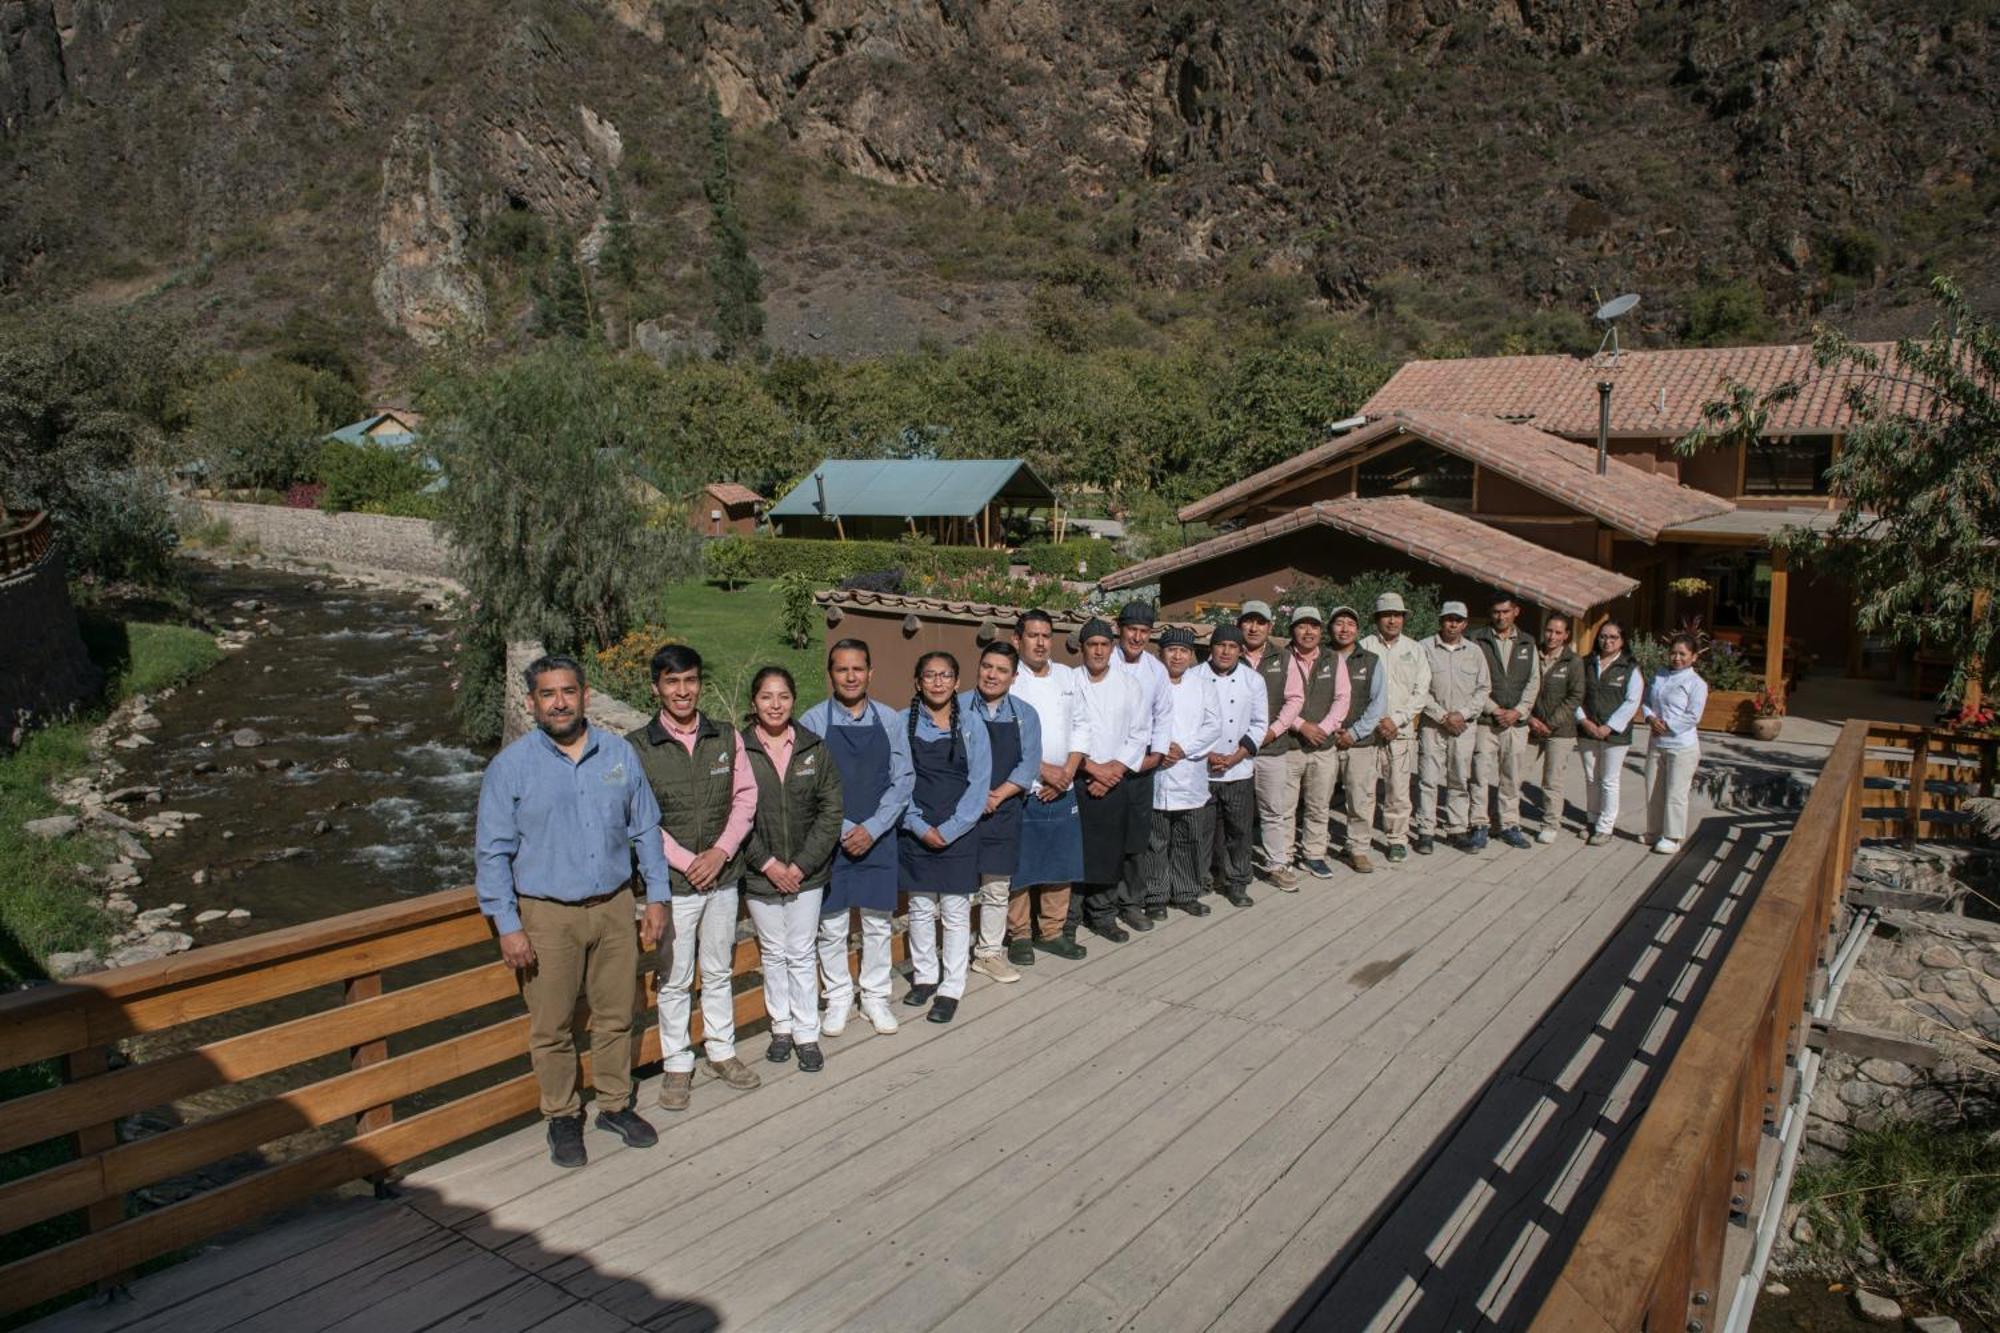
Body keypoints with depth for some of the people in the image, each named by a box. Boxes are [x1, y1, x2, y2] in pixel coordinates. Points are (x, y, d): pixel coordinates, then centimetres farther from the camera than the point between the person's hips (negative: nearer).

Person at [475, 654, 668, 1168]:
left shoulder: (619, 754, 2)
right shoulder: (510, 766, -6)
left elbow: (646, 831, 8)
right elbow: (493, 852, -5)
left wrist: (657, 897, 4)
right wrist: (507, 926, -10)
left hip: (615, 908, 3)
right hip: (547, 917, -2)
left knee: (617, 1016, 14)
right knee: (552, 1028, 8)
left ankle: (615, 1105, 33)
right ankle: (562, 1118, 27)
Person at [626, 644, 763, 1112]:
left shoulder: (726, 737, 2)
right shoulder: (637, 746, -9)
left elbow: (745, 798, 2)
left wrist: (720, 852, -11)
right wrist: (688, 862, -15)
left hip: (723, 877, 3)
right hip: (673, 881, -3)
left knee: (719, 972, 16)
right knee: (675, 979, 7)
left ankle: (721, 1051, 31)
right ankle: (676, 1064, 22)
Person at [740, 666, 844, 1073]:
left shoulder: (815, 748, -2)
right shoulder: (739, 750, -8)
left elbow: (831, 811, -3)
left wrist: (802, 864, -10)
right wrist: (767, 864, -13)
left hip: (807, 872, 1)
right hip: (760, 872, 0)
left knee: (802, 954, 7)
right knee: (773, 952, 13)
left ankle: (807, 1034, 18)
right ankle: (781, 1026, 29)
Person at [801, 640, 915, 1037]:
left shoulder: (890, 720, 1)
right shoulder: (813, 720, -5)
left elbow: (903, 780, 0)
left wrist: (872, 829, -10)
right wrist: (844, 830, -13)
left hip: (878, 837, 2)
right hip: (830, 839, -2)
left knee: (877, 923, 10)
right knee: (832, 926, 7)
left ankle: (875, 998, 25)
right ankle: (838, 1000, 23)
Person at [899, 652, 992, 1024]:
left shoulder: (971, 728, -1)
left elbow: (979, 784, -4)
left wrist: (949, 830, -11)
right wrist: (921, 827, -10)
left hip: (959, 832, 0)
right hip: (915, 831, 1)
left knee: (956, 911, 3)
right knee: (920, 908, 10)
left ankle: (951, 988, 13)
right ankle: (924, 976, 27)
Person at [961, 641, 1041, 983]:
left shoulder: (1025, 715, 6)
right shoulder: (957, 708, -2)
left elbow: (1028, 765, 0)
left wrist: (998, 795, -13)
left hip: (1003, 812, 3)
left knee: (997, 889, 11)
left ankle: (990, 953, 23)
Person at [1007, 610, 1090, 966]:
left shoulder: (1067, 676, 10)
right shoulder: (1008, 679, -7)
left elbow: (1080, 726, 10)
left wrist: (1067, 772, -3)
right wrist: (1044, 770, -15)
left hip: (1062, 791, 5)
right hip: (1020, 790, -5)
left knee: (1061, 865, 10)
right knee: (1018, 868, 0)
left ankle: (1052, 931, 24)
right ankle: (1020, 935, 14)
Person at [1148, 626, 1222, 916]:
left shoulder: (1203, 684, 9)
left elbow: (1213, 726, 1)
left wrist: (1183, 749, -10)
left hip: (1191, 776, 3)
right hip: (1154, 775, -2)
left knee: (1189, 841, 9)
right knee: (1155, 842, 3)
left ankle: (1186, 893, 22)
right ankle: (1156, 896, 14)